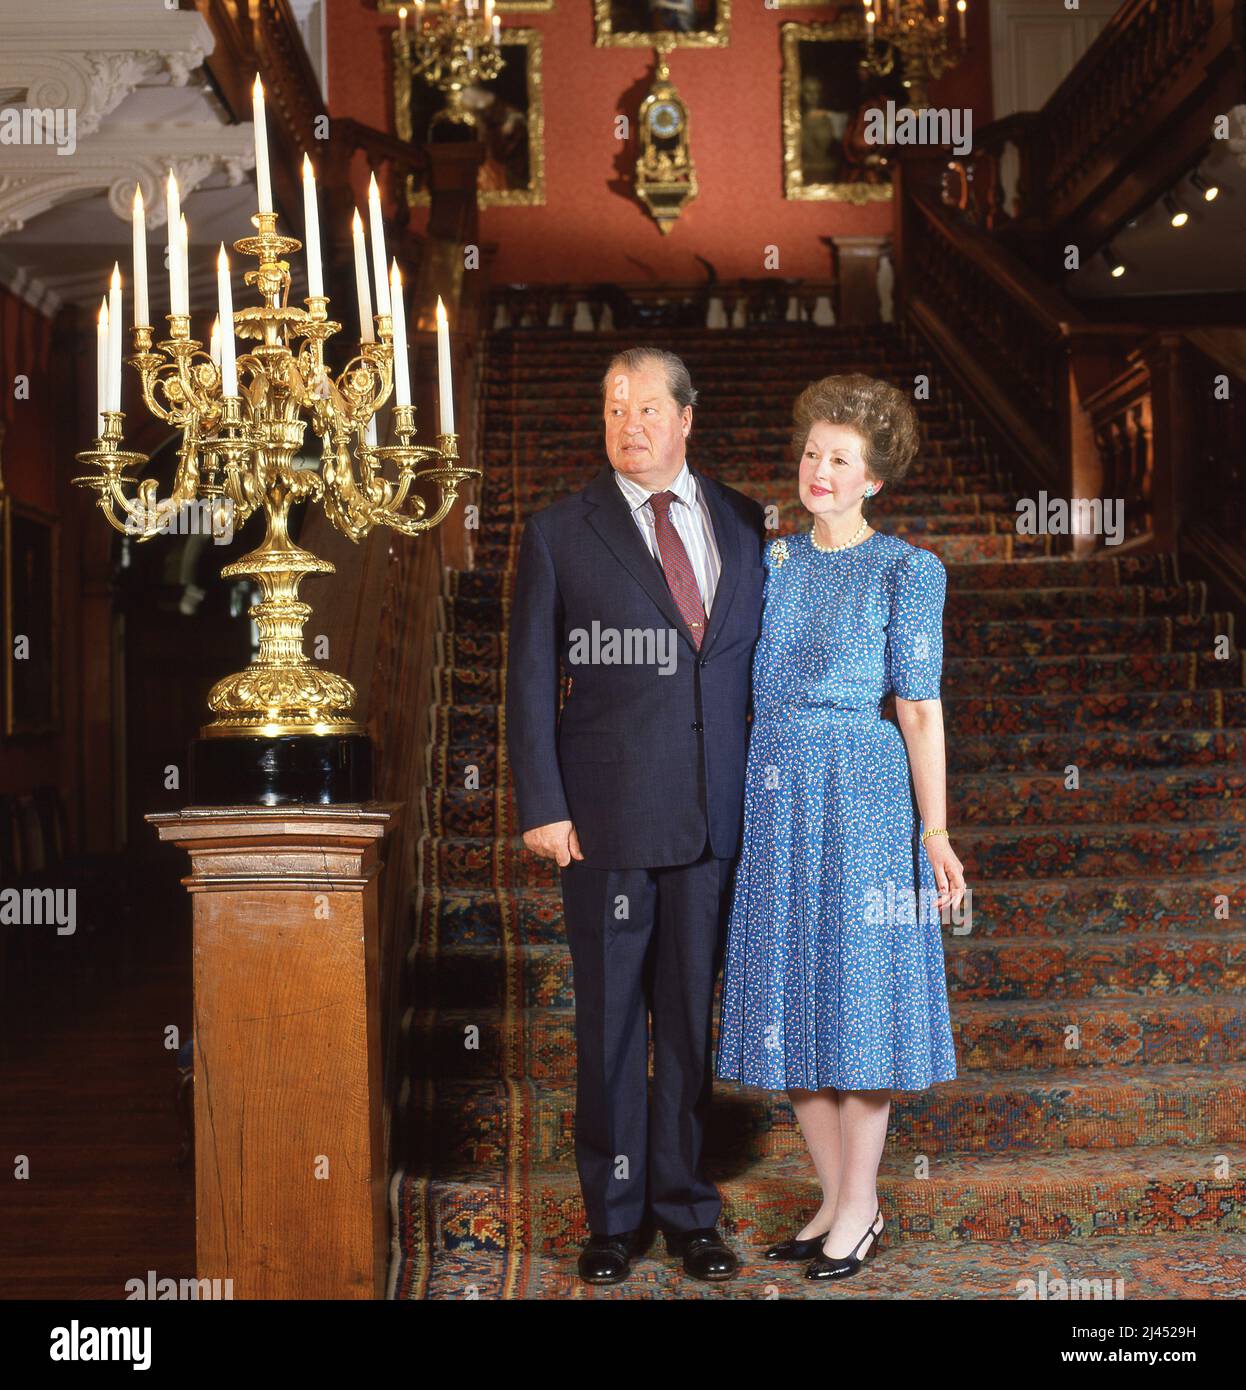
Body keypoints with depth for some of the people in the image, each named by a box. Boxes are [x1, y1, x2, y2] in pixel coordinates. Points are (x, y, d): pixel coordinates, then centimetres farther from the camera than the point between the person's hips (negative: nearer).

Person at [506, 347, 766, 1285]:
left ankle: (685, 1207, 25)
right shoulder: (560, 535, 0)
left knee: (692, 1016, 11)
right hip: (607, 820, -2)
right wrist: (543, 808, -7)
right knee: (611, 1022, 7)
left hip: (716, 819, 2)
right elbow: (530, 680, 0)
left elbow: (760, 663, 10)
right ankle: (615, 1215, 21)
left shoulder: (745, 526, 8)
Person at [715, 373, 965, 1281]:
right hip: (774, 796, 6)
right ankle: (838, 1199, 21)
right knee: (790, 998, 8)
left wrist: (934, 832, -9)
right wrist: (744, 798, 8)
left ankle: (860, 1209, 14)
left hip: (861, 795, -5)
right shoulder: (773, 562, 12)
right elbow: (749, 692, 14)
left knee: (855, 993, 0)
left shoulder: (905, 570, -3)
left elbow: (920, 707, -6)